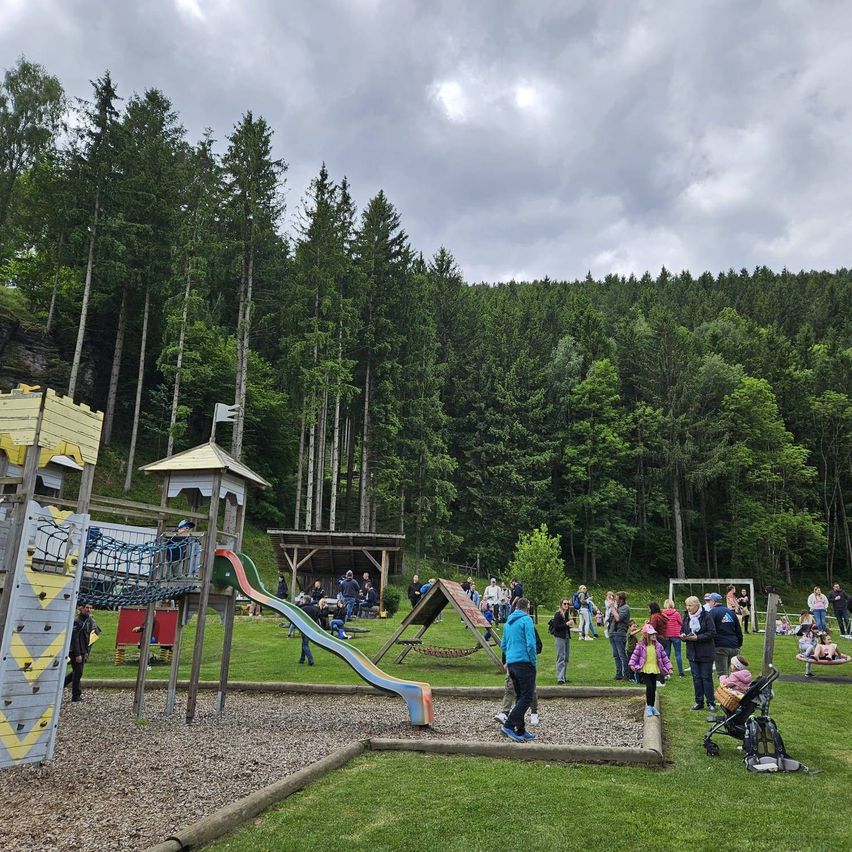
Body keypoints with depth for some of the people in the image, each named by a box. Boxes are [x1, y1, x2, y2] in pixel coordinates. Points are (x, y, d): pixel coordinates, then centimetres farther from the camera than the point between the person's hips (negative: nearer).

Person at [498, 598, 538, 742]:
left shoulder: (508, 622, 16)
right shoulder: (526, 620, -7)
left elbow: (503, 645, 21)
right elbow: (531, 644, -15)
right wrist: (534, 662, -5)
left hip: (511, 664, 8)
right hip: (524, 662, -8)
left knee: (520, 697, 14)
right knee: (527, 697, -5)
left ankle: (520, 731, 15)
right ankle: (509, 725, -13)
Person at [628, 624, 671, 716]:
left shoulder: (658, 646, 2)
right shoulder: (641, 646, -7)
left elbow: (664, 657, 9)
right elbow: (635, 655, -4)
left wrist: (669, 667, 7)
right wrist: (632, 664, -15)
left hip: (655, 671, 4)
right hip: (644, 670, -4)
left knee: (653, 689, 9)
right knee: (649, 687, -15)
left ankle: (652, 706, 26)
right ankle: (648, 707, 0)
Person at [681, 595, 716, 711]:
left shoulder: (706, 616, -12)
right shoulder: (685, 617, 5)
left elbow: (712, 633, -15)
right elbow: (682, 631, 13)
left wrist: (697, 638, -22)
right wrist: (683, 635, -10)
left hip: (706, 653, -5)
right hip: (692, 653, 5)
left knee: (706, 677, 0)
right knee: (696, 678, 10)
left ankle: (711, 702, 11)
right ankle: (699, 702, 19)